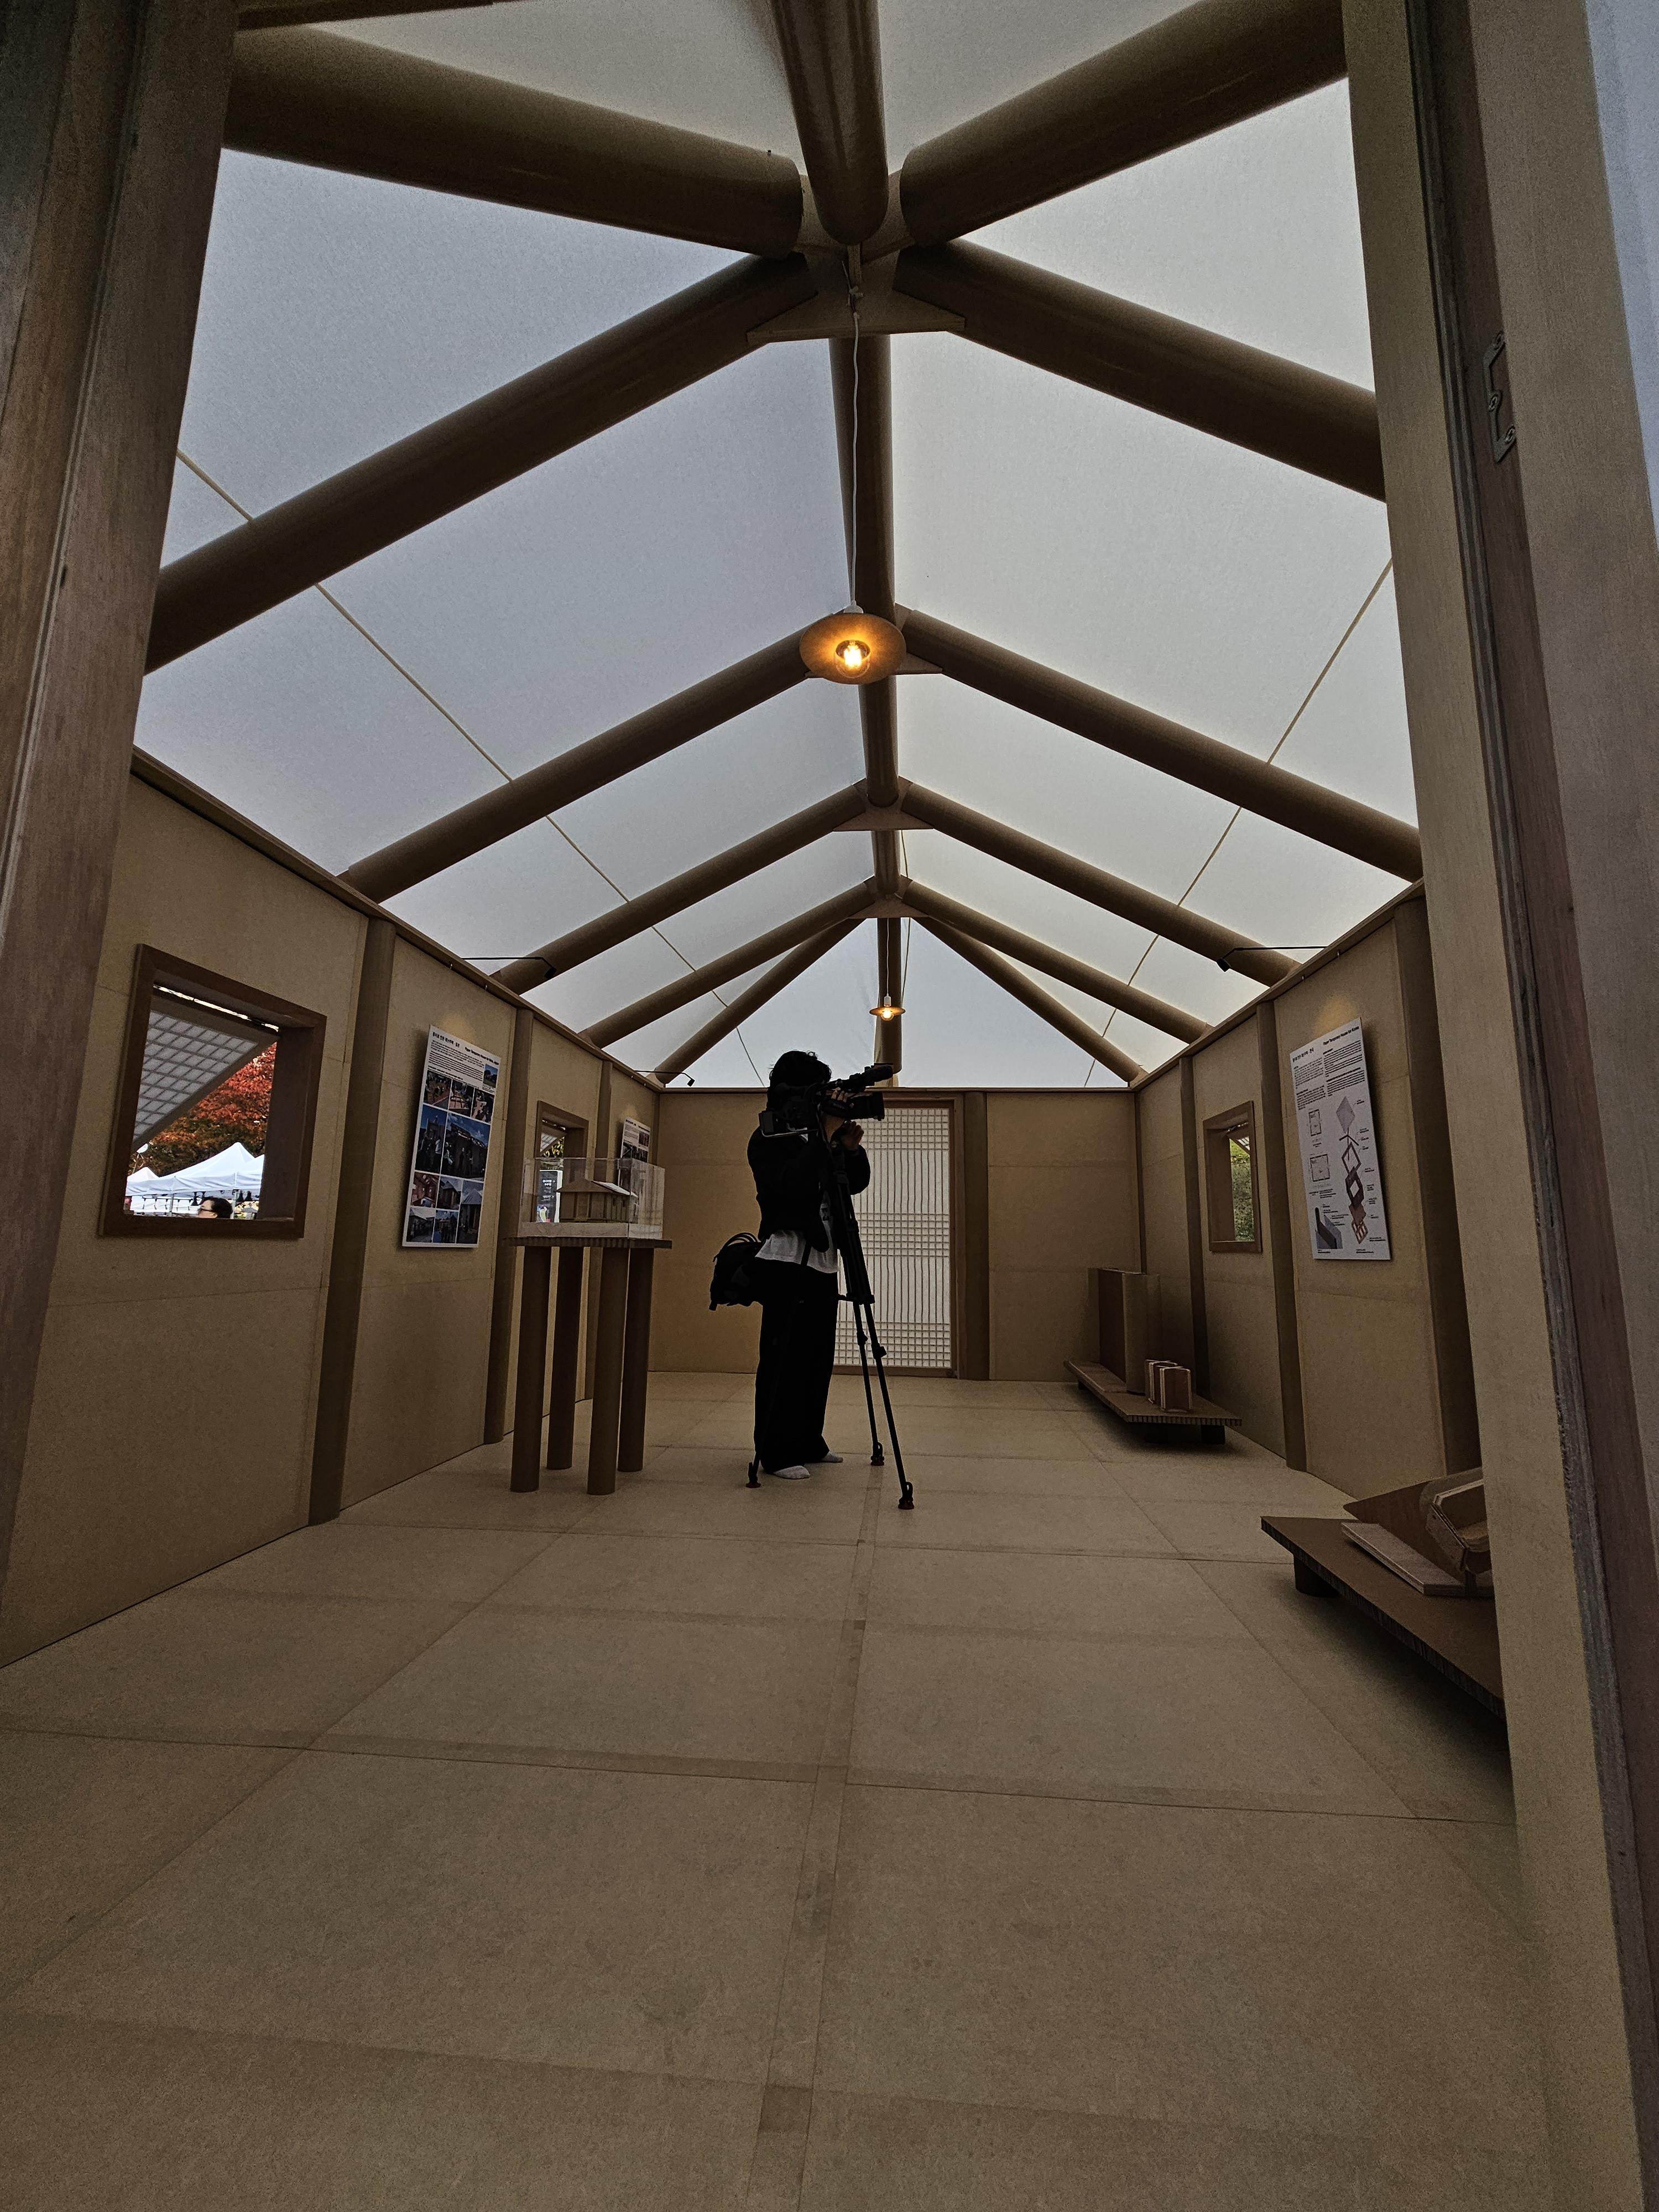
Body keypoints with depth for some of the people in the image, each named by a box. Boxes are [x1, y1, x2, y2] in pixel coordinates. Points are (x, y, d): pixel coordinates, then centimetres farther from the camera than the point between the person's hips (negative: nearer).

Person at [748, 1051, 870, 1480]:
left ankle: (808, 1444, 22)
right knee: (785, 1356, -6)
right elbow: (791, 1186, -23)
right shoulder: (767, 1139, -6)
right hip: (788, 1260, -7)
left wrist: (852, 1149, -4)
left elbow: (856, 1184, 15)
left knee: (818, 1357, 11)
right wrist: (825, 1136, -21)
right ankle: (776, 1452, 4)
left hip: (823, 1261, 7)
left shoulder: (817, 1132, 15)